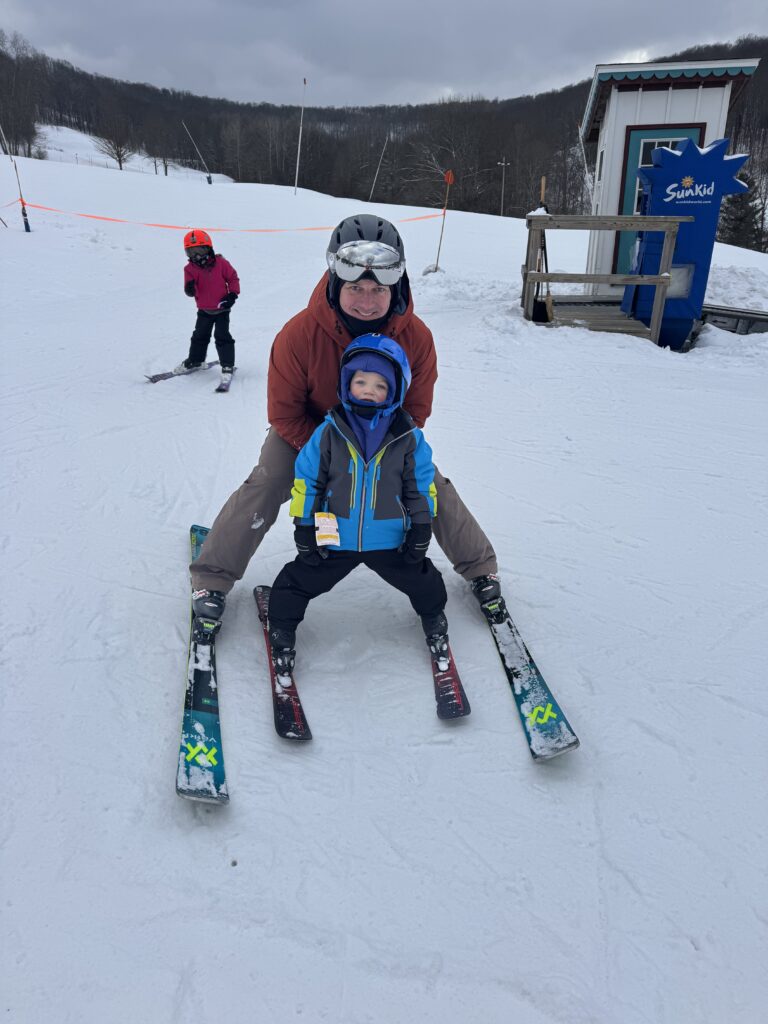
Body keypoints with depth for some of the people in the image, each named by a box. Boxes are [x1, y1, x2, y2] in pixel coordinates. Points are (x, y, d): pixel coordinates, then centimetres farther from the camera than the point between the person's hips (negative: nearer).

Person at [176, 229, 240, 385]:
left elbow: (233, 277, -3)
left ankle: (227, 366, -1)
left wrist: (232, 294, -13)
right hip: (204, 309, 4)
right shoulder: (190, 268, -6)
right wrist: (190, 289, -31)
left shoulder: (220, 263, -12)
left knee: (222, 337, -8)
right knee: (199, 336, 16)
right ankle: (194, 361, 34)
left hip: (221, 308, -4)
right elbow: (190, 290, -8)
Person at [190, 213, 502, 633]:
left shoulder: (416, 336, -28)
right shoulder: (299, 334, -34)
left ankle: (480, 567, 19)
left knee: (431, 486, -4)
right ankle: (212, 578, 2)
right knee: (264, 487, -16)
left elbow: (416, 409, -12)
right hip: (307, 427, -1)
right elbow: (284, 413, -21)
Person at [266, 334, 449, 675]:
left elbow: (422, 486, 2)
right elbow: (306, 480, -3)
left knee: (421, 581, 15)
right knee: (300, 581, 6)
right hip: (334, 538, 0)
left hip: (391, 539, 1)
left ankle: (434, 620, 46)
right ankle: (282, 627, 33)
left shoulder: (408, 438, -6)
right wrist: (304, 528, -4)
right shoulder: (328, 432, -8)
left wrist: (421, 530, 0)